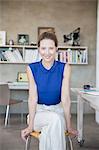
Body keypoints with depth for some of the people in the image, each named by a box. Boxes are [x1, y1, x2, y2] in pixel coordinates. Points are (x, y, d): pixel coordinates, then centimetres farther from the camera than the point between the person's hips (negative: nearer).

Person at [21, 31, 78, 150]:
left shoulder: (65, 68, -7)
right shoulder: (32, 69, -5)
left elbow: (65, 98, -12)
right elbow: (33, 97, -10)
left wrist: (69, 126, -16)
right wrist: (30, 125, -17)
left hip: (58, 109, 0)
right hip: (38, 111, 0)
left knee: (50, 127, -33)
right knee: (55, 119, -32)